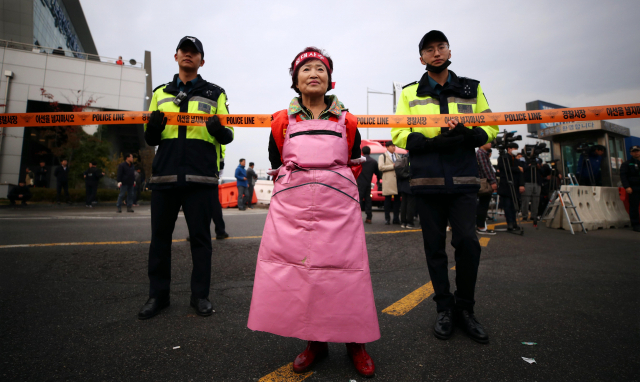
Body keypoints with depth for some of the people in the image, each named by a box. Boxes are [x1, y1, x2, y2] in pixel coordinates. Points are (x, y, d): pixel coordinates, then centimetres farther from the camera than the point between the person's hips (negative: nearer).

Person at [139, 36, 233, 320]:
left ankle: (200, 295, 13)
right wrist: (153, 127, -3)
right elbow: (151, 140, 20)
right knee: (160, 235, 6)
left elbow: (228, 136, 8)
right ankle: (158, 294, 19)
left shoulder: (215, 94, 14)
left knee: (200, 236, 1)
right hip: (164, 174, 3)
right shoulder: (160, 93, 21)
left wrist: (219, 130, -15)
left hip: (201, 176, -3)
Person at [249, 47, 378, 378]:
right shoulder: (282, 122, 11)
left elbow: (355, 165, 18)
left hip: (338, 207, 0)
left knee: (345, 269, -3)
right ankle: (314, 342, 18)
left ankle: (355, 343, 16)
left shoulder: (346, 121, 13)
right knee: (295, 268, -1)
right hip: (291, 209, 1)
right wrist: (296, 194, 11)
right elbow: (276, 168, 16)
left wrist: (337, 194, 11)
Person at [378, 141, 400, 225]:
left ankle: (396, 219, 8)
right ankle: (387, 219, 2)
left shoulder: (397, 156, 24)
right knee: (388, 200, -2)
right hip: (388, 181, -4)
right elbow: (380, 167, -8)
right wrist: (393, 166, -9)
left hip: (398, 180, 5)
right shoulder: (382, 156, 7)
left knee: (397, 199, 3)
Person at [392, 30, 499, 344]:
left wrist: (467, 134, -13)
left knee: (468, 243, -8)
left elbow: (490, 128, 10)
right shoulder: (410, 93, 11)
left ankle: (464, 309, 14)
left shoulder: (472, 89, 15)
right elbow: (399, 134, 0)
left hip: (462, 180, 1)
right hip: (426, 180, 0)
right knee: (434, 247, 5)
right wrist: (435, 142, -17)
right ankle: (444, 309, 21)